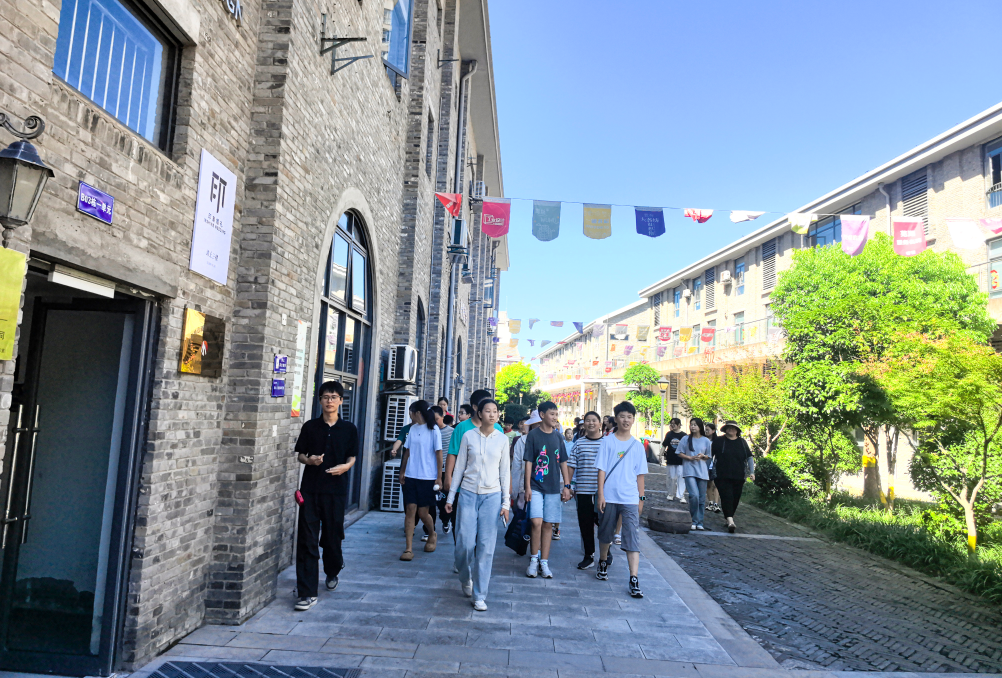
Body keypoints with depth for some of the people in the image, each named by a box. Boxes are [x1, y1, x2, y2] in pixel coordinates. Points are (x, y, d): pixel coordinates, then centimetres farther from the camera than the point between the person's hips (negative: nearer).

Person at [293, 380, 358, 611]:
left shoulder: (349, 429, 4)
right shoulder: (310, 427, 5)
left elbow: (352, 456, 8)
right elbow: (299, 453, 9)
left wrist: (346, 466, -13)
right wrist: (309, 460, -12)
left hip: (336, 489, 0)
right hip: (310, 488, 0)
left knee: (332, 535, 10)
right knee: (307, 540, -3)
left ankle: (332, 571, 41)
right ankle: (307, 592, 2)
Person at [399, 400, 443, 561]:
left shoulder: (433, 430, -7)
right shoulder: (412, 429, 9)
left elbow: (439, 454, -7)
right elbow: (408, 451, 16)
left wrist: (439, 478, -9)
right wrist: (402, 471, 14)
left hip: (427, 477, -4)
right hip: (411, 476, 5)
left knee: (422, 512, 1)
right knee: (410, 510, -2)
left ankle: (432, 535, 31)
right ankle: (408, 549, 2)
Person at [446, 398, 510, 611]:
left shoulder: (502, 439, 3)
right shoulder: (469, 436, 2)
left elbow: (504, 472, 6)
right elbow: (459, 467, 6)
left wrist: (506, 502, 2)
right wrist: (450, 497, 7)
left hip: (492, 496, 0)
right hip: (468, 493, 0)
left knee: (486, 546, -1)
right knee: (466, 542, -3)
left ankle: (480, 595, 10)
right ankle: (466, 578, 29)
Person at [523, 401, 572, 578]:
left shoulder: (558, 436, 9)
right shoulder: (533, 435, -2)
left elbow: (563, 462, 13)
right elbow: (528, 462, -3)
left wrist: (567, 486, 7)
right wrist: (528, 487, -8)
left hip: (553, 488, 3)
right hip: (536, 487, -3)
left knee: (548, 525, 5)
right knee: (536, 522, -13)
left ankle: (544, 562, 16)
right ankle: (534, 560, 5)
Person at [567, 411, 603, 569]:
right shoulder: (579, 443, 5)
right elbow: (571, 466, 7)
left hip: (602, 490, -1)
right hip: (583, 490, 2)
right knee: (585, 524, 7)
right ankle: (589, 556, 20)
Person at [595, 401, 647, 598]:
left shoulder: (637, 445, 6)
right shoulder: (607, 441, 0)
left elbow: (640, 474, 9)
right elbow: (602, 469, -2)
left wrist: (641, 498, 8)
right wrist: (601, 494, -7)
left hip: (630, 499, 0)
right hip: (609, 497, 0)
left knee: (633, 538, -7)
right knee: (605, 533, 15)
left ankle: (634, 580, -7)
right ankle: (603, 563, 39)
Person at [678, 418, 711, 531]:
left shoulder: (706, 441, 8)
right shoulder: (686, 439, 4)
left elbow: (708, 457, 14)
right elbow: (680, 453, 4)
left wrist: (702, 456, -8)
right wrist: (690, 458, -11)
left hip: (702, 471, 2)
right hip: (689, 471, -2)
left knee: (702, 498, 4)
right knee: (694, 495, -17)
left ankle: (699, 522, 17)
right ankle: (694, 521, -1)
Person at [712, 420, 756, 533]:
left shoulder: (742, 442, 11)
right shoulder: (719, 441, 3)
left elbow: (749, 457, 16)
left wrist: (751, 472, 8)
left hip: (739, 477, 3)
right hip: (723, 477, -3)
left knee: (735, 498, 6)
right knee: (727, 497, -15)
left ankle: (729, 519, 21)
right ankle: (730, 520, -24)